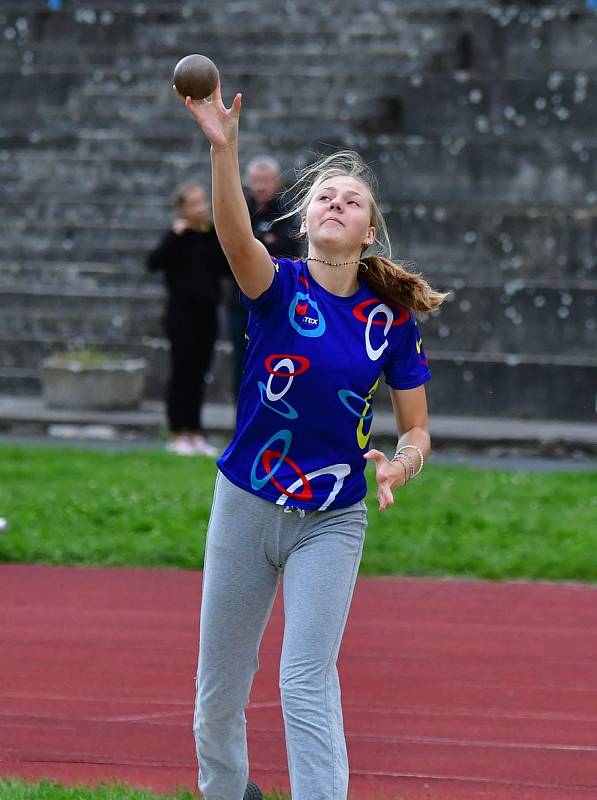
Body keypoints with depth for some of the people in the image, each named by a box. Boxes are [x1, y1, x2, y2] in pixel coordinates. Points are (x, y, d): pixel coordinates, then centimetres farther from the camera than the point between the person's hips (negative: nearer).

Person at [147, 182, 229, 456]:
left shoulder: (212, 236, 8)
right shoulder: (179, 236, -7)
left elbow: (225, 270, 11)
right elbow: (154, 262, -19)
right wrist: (175, 236, -26)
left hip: (206, 312, 5)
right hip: (182, 312, -5)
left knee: (198, 374, 8)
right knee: (181, 372, -2)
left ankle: (195, 434, 13)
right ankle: (177, 435, 4)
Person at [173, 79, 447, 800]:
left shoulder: (392, 315, -3)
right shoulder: (279, 287, -8)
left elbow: (417, 428, 5)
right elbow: (235, 235, -31)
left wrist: (401, 466, -19)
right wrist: (223, 148, -50)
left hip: (332, 521, 0)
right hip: (245, 506, 0)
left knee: (307, 685, -13)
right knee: (220, 687, 10)